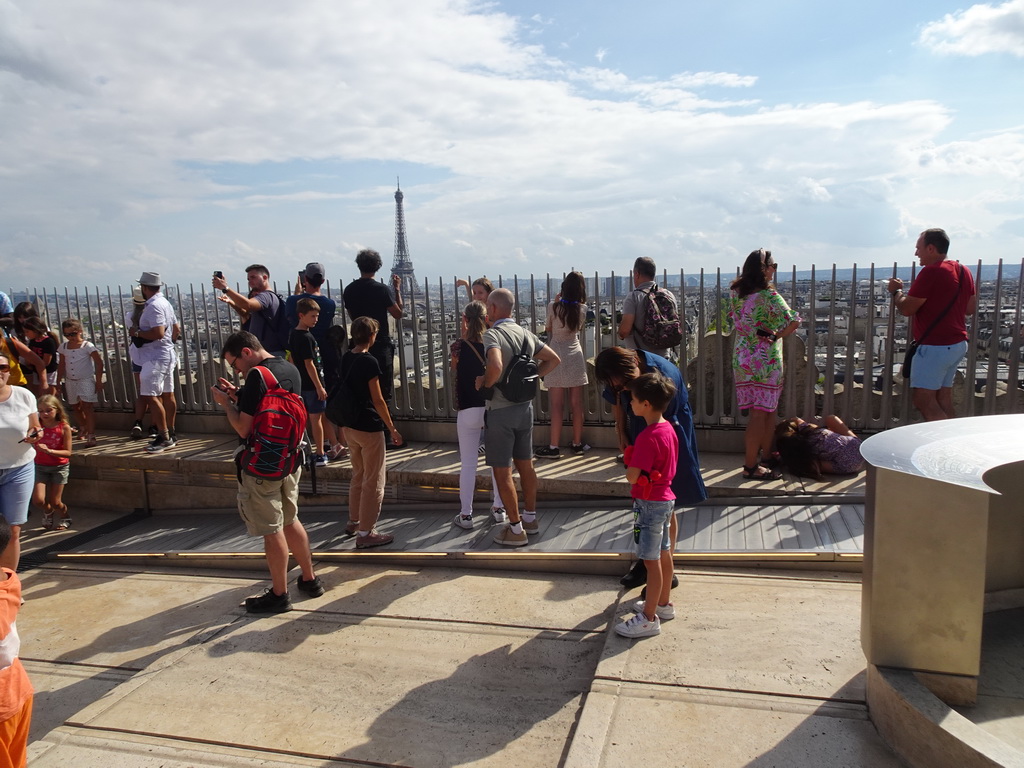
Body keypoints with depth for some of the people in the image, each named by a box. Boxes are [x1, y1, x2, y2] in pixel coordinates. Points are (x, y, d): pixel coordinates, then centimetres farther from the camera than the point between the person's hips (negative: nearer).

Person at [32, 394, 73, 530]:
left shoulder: (64, 428, -13)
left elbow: (68, 452, -15)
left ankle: (65, 518, 35)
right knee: (38, 500, -12)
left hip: (59, 467, -2)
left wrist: (49, 451, -26)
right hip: (40, 466, 2)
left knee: (55, 502, 2)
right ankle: (48, 512, 24)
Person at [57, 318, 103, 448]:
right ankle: (84, 431, 33)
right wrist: (58, 382, 8)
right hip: (70, 381, 6)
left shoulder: (87, 346, -9)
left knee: (86, 407, -12)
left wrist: (98, 380, -13)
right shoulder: (63, 347, 5)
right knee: (77, 408, 15)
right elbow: (61, 365, 11)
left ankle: (91, 436, -14)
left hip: (86, 380, -6)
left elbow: (99, 362, -10)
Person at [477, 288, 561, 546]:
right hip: (525, 406, 8)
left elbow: (496, 366, -35)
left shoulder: (492, 334, -17)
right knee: (525, 465, 18)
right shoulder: (526, 334, 6)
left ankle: (516, 529, 9)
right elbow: (553, 359, 12)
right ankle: (530, 518, 31)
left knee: (502, 471, 2)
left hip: (500, 411, -8)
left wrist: (484, 383, -16)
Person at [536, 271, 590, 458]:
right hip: (575, 354, 2)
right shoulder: (582, 309, -1)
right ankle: (577, 444, 16)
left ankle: (554, 447, 1)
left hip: (557, 354, -2)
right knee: (577, 404, 8)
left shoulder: (554, 306, -9)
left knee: (557, 405, -1)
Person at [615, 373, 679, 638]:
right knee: (664, 554, 20)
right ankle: (664, 604, 35)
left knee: (651, 561, 0)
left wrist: (629, 462, -7)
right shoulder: (668, 429, 4)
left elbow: (632, 477, -26)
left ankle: (649, 619, 10)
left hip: (649, 504, -10)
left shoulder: (648, 437, -26)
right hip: (666, 498, 10)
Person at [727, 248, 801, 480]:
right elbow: (794, 322, -21)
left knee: (768, 411, 17)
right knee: (761, 413, -1)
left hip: (742, 358, 7)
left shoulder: (736, 293, 4)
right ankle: (751, 466, 3)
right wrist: (777, 336, -6)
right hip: (765, 360, -7)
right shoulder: (768, 294, -15)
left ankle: (765, 459, 27)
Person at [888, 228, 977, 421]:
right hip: (958, 344, 9)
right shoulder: (963, 271, 11)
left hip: (935, 347, -9)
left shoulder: (931, 271, -16)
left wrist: (896, 291, 3)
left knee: (922, 399, -7)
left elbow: (906, 309, -15)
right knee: (943, 400, 12)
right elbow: (971, 308, 18)